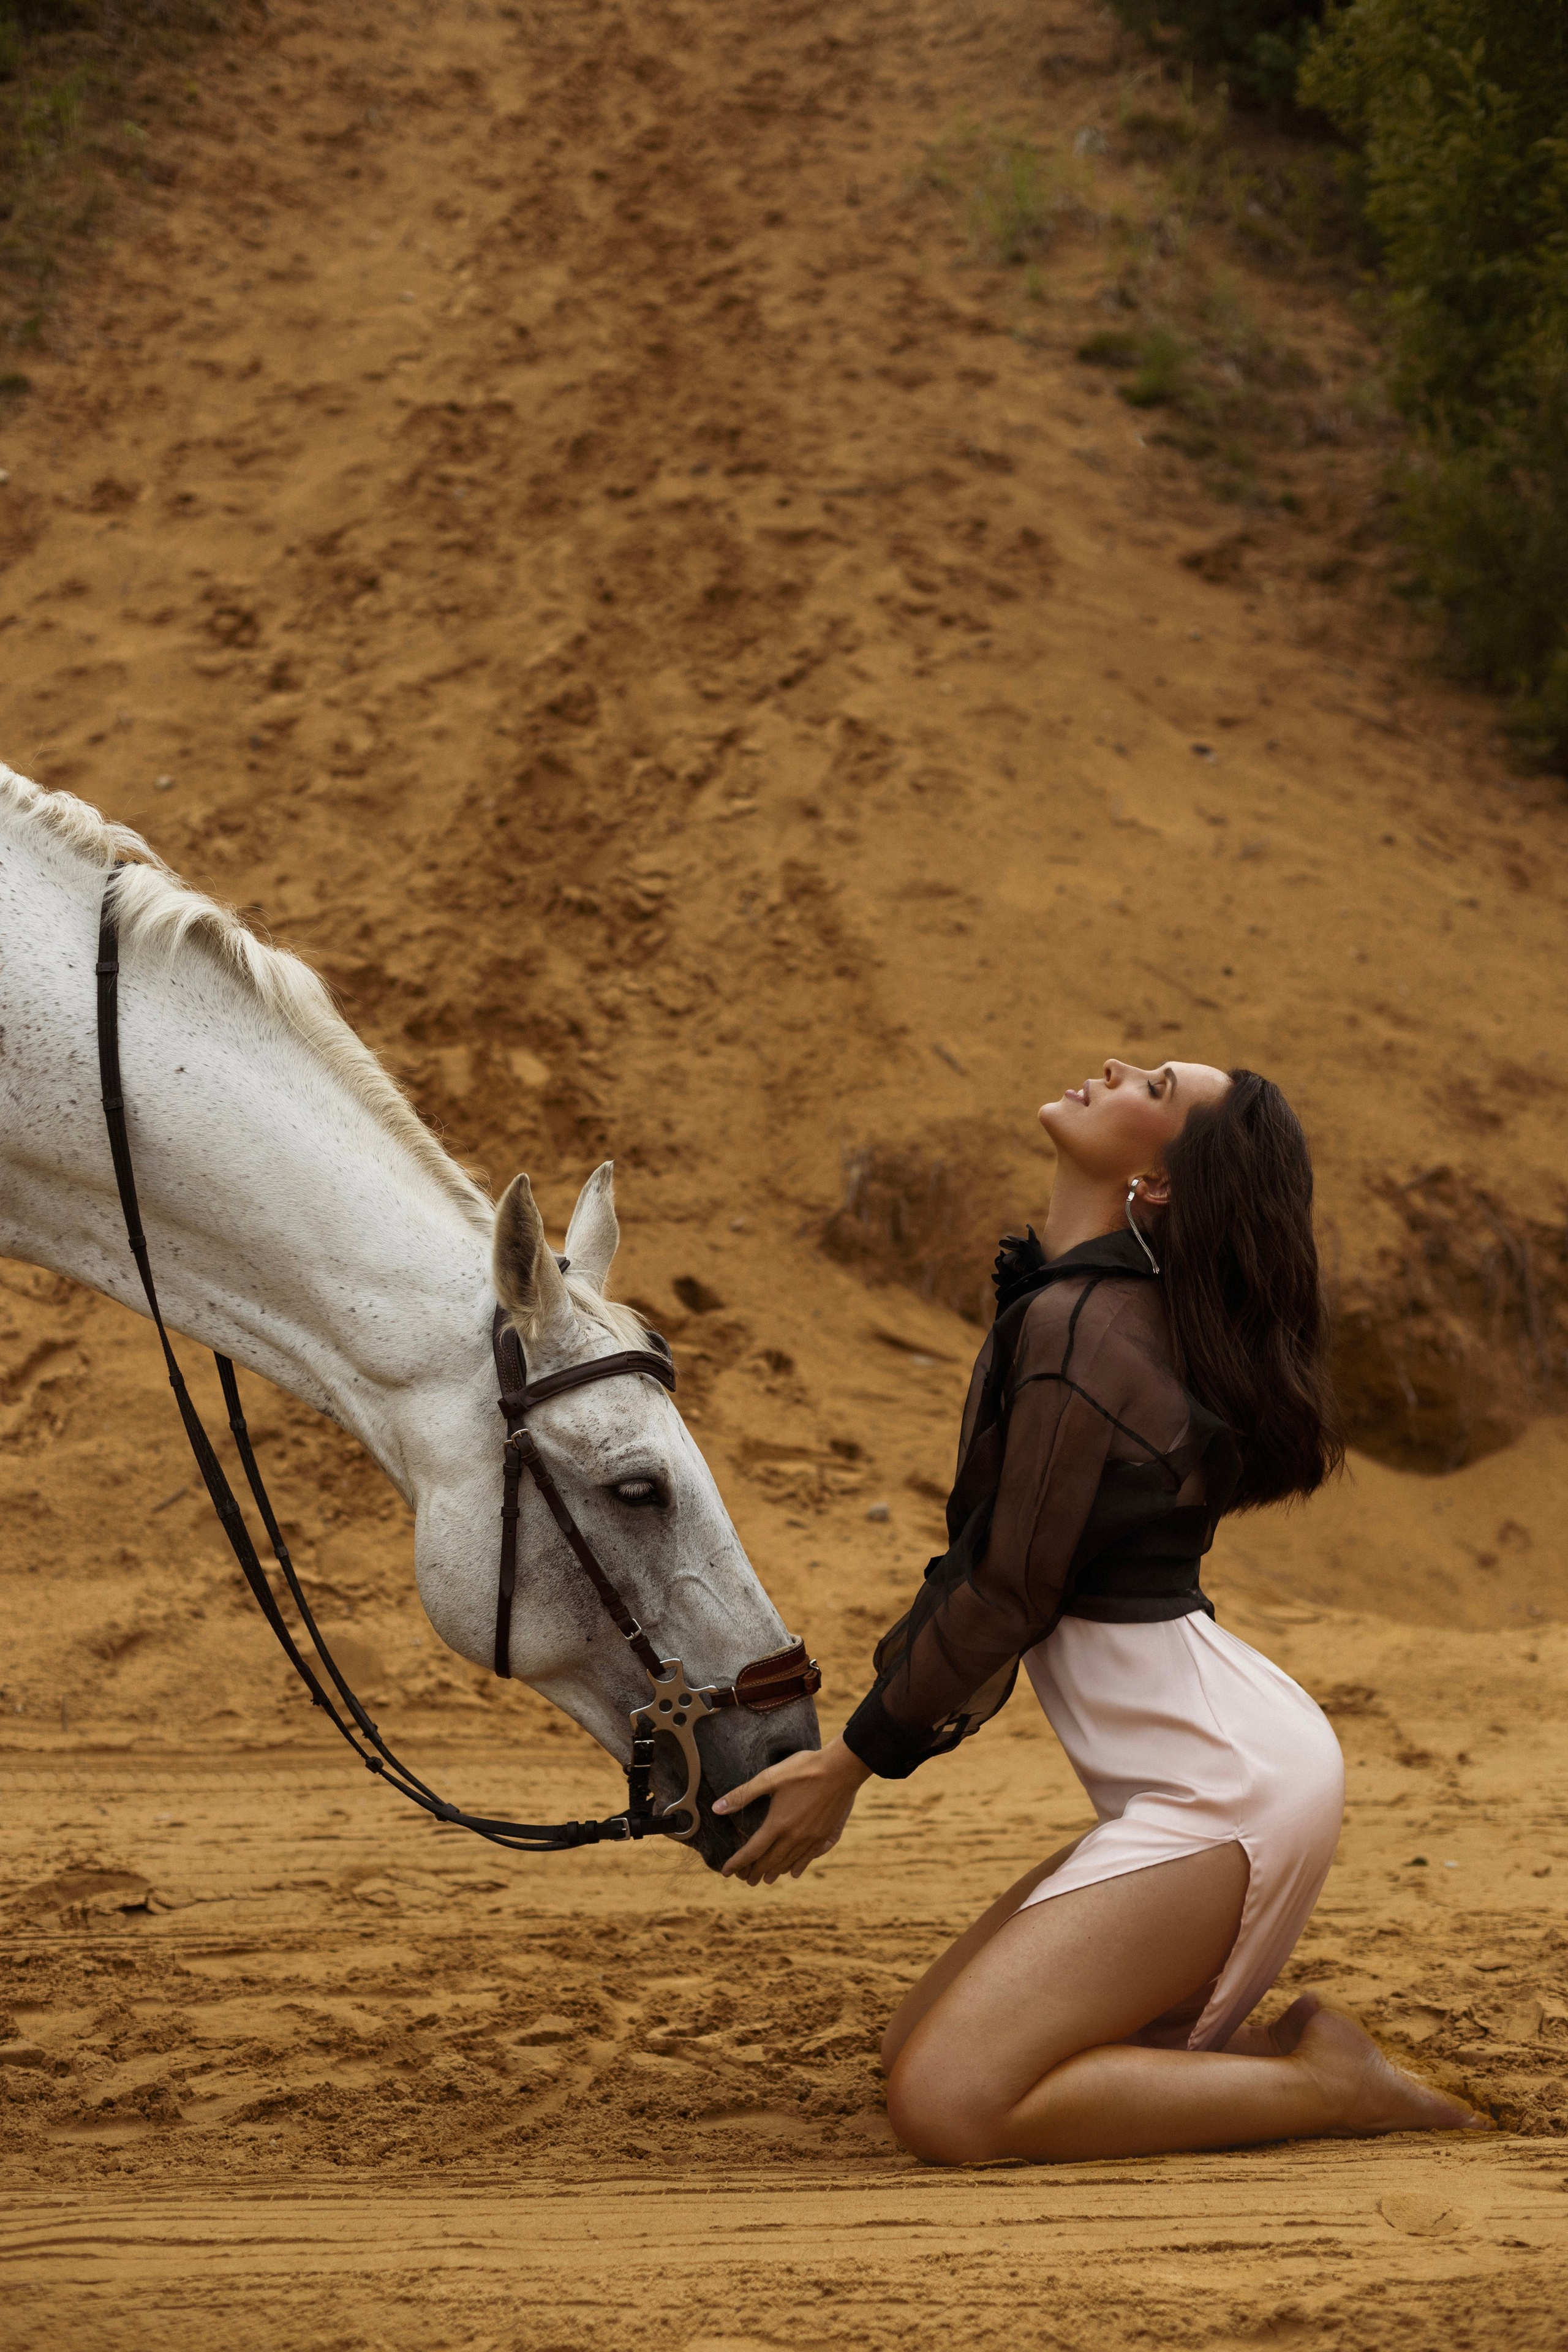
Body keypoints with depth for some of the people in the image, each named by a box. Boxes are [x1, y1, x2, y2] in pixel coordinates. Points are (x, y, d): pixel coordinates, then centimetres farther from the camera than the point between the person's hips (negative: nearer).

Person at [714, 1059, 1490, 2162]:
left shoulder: (1078, 1327, -17)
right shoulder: (1097, 1299, 14)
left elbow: (1008, 1596, -14)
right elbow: (991, 1568, 18)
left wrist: (850, 1765, -3)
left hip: (1226, 1792, -10)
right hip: (1208, 1781, 10)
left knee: (946, 2105, -15)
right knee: (916, 2050, 13)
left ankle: (1324, 2085, -6)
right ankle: (1275, 2051, 11)